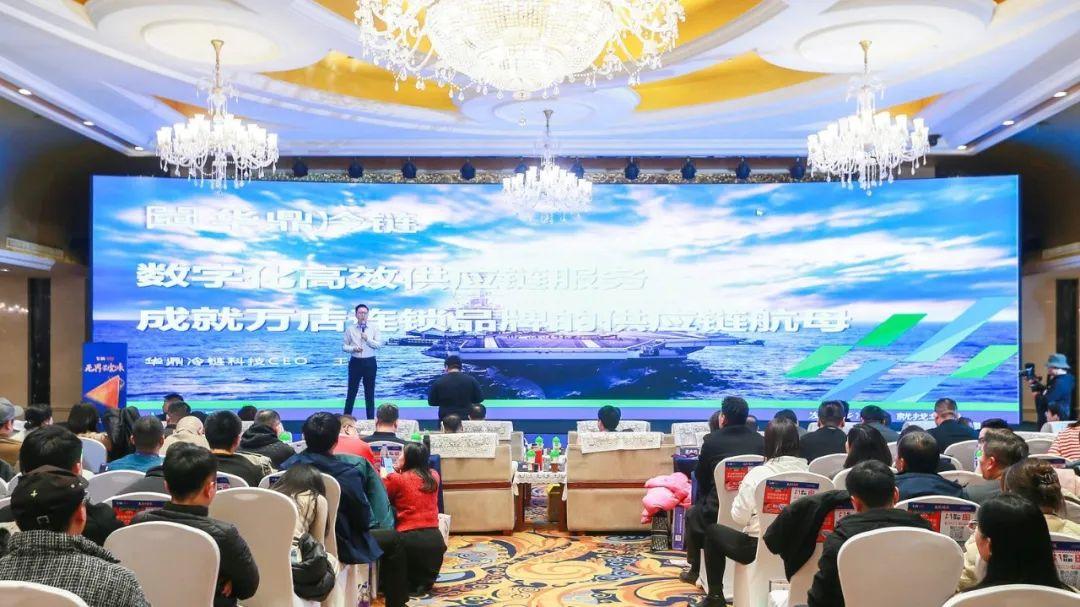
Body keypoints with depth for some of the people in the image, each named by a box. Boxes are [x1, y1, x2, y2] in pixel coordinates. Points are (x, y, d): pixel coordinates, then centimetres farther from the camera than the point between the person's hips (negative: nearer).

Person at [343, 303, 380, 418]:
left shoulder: (374, 328, 4)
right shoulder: (350, 329, 2)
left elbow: (379, 345, -3)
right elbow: (344, 346, 2)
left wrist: (368, 339, -17)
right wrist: (353, 348, -16)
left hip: (370, 362, 1)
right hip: (355, 362, -1)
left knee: (370, 392, 7)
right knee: (352, 391, 4)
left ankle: (370, 419, 14)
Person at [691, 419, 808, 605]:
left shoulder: (758, 473, -16)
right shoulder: (807, 472, -7)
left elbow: (739, 517, -11)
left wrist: (740, 494, 6)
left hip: (759, 547, -5)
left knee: (712, 530, 21)